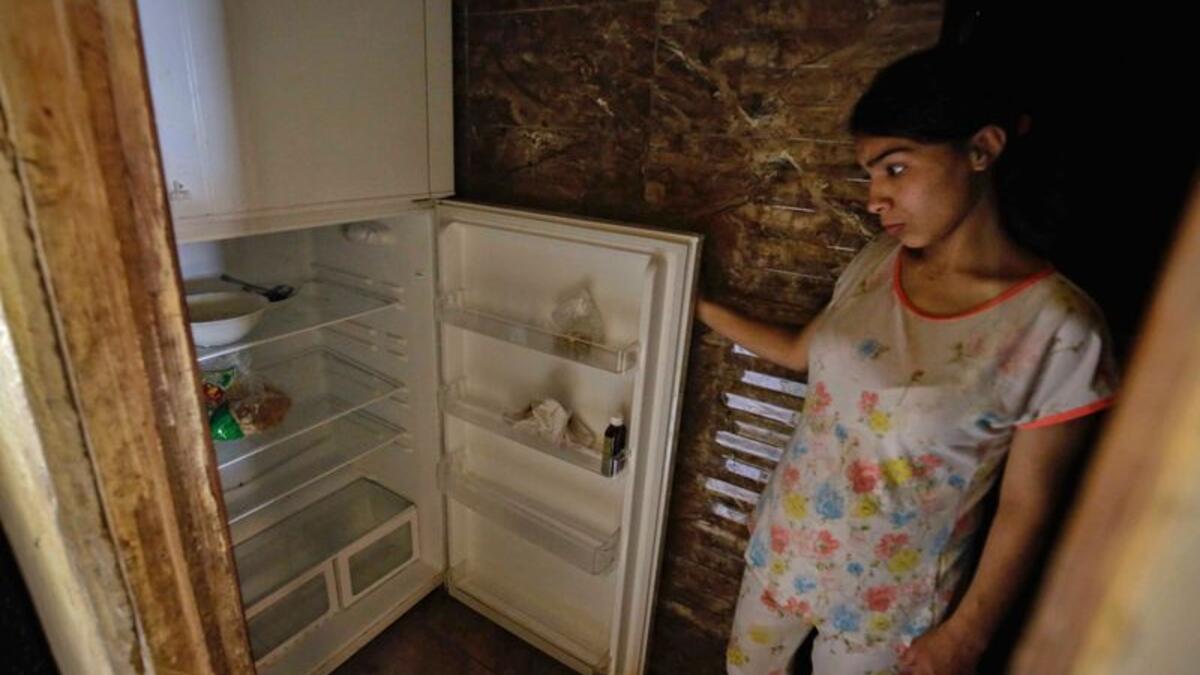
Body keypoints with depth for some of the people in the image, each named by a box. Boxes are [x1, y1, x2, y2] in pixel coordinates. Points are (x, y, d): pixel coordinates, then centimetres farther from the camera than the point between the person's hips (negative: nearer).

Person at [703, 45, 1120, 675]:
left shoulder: (1057, 326, -23)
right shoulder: (877, 262, -8)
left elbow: (1025, 508, -15)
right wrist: (702, 308, 5)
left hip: (892, 592, -4)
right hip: (784, 539, 5)